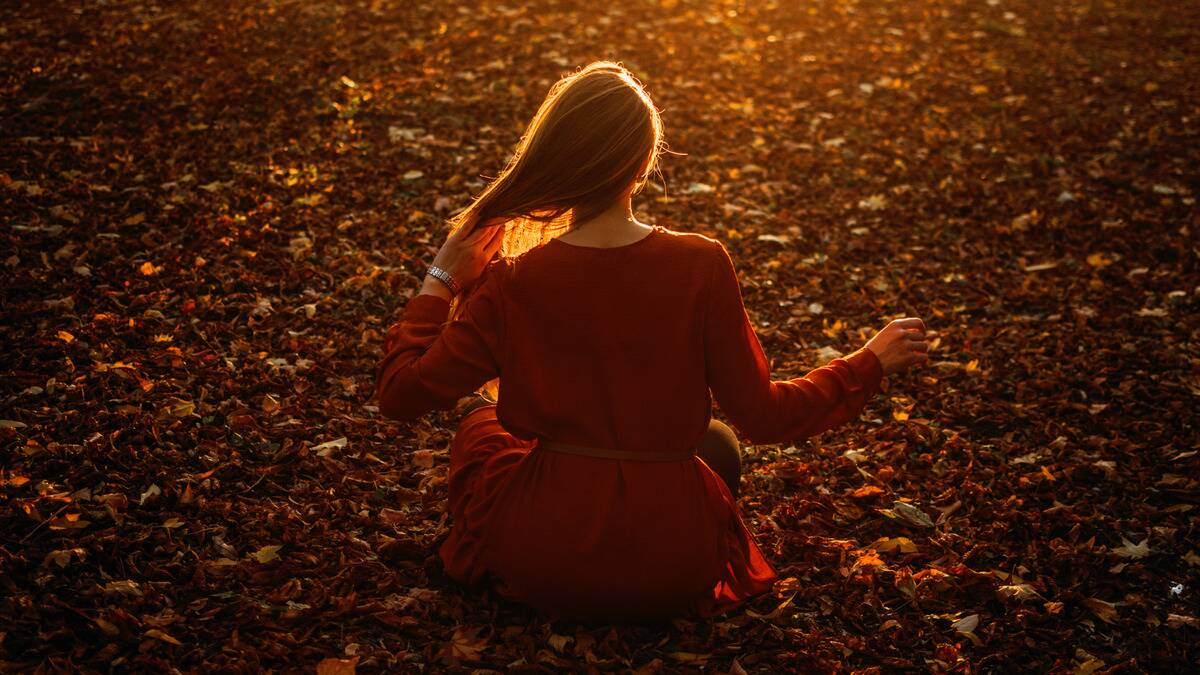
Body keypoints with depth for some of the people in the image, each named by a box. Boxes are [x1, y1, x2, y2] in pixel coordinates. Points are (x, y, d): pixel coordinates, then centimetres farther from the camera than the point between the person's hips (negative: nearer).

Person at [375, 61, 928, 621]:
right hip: (673, 574, 1)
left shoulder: (512, 285, -14)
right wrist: (871, 362, 6)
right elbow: (763, 415, -7)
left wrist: (439, 282, 7)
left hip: (539, 571, 0)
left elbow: (401, 392, -4)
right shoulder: (701, 267, -15)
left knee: (481, 425, 30)